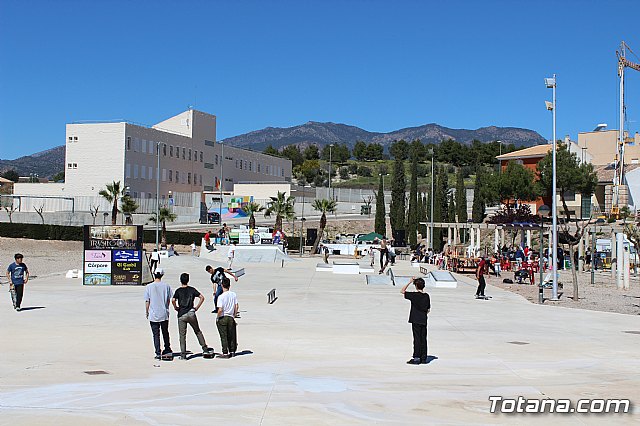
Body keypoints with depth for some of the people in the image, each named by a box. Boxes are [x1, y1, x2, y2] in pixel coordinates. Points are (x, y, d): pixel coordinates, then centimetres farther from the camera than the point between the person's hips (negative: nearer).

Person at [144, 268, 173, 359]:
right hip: (164, 314, 2)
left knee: (156, 334, 5)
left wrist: (147, 312, 8)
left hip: (153, 315, -2)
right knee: (165, 332, 18)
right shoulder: (166, 286, -3)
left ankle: (158, 353, 3)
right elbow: (169, 300, 5)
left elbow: (147, 301, -4)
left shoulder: (149, 287, -8)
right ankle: (167, 349, 28)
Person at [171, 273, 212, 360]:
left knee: (182, 335, 3)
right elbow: (202, 297, -3)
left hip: (181, 315, -1)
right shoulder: (192, 289, 4)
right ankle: (204, 348, 19)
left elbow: (173, 300, -17)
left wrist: (175, 307, 0)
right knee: (198, 331, 18)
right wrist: (197, 307, 4)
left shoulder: (178, 291, -2)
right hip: (191, 313, 1)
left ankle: (183, 354, 1)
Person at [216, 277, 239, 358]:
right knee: (231, 336, 15)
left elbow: (220, 310, -19)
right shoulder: (234, 295, -1)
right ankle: (232, 352, 22)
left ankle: (225, 353, 4)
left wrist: (217, 318, -4)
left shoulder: (221, 297, -15)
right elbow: (236, 307, 3)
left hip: (222, 318, -4)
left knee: (224, 336, 2)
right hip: (230, 318, 5)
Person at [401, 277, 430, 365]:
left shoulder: (414, 295, -13)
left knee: (417, 339, -3)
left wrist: (410, 282, -5)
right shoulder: (427, 296, 5)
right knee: (423, 339, 9)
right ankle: (423, 358, 14)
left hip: (416, 320, -5)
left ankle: (416, 358, -2)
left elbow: (402, 291, -7)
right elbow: (428, 309, 11)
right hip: (423, 320, 5)